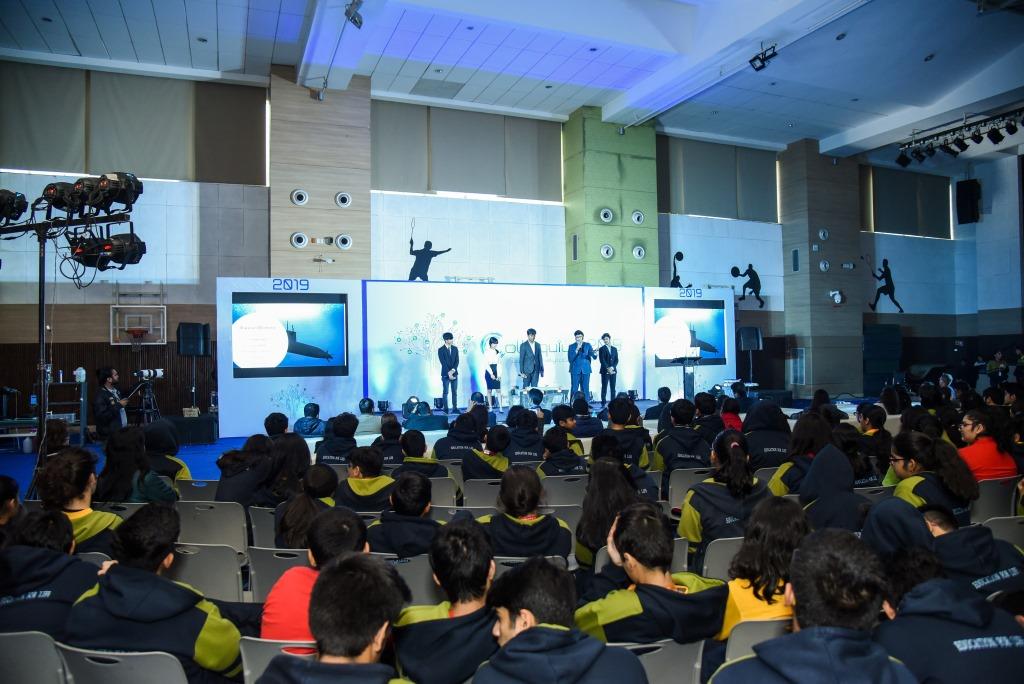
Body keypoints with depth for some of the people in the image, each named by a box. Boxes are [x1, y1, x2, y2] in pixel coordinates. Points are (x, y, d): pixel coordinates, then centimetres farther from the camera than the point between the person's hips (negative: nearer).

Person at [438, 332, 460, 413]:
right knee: (445, 392, -2)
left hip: (454, 373, 4)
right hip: (445, 374, -4)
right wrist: (449, 373, -15)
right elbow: (443, 363, -10)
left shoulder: (455, 348, 9)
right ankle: (445, 409, 1)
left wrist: (453, 370, -12)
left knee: (455, 392, 4)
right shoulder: (441, 350, -4)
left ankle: (455, 408, 7)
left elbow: (457, 361, 3)